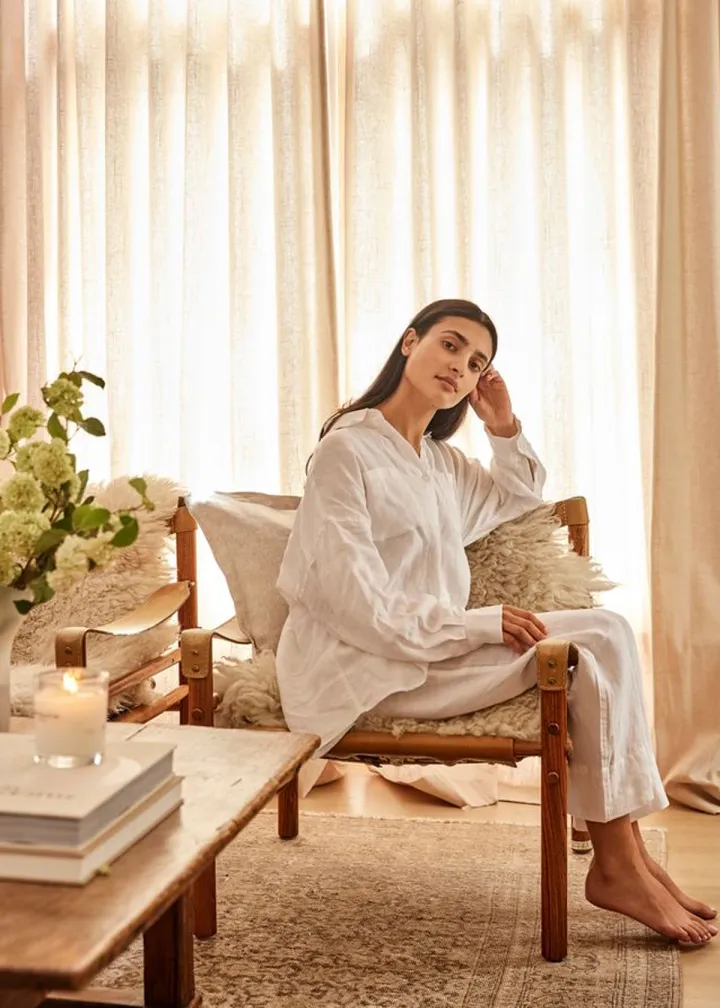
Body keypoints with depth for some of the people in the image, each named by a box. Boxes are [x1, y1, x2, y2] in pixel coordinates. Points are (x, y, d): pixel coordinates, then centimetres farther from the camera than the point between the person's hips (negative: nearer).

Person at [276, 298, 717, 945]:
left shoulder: (440, 461, 16)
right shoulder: (347, 450, -10)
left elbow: (520, 499, 33)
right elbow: (358, 605, -17)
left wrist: (506, 429, 14)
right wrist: (483, 624, -19)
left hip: (436, 646, 8)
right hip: (374, 670, -8)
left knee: (607, 631, -11)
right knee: (590, 650, -18)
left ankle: (626, 857, -12)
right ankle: (618, 867, -9)